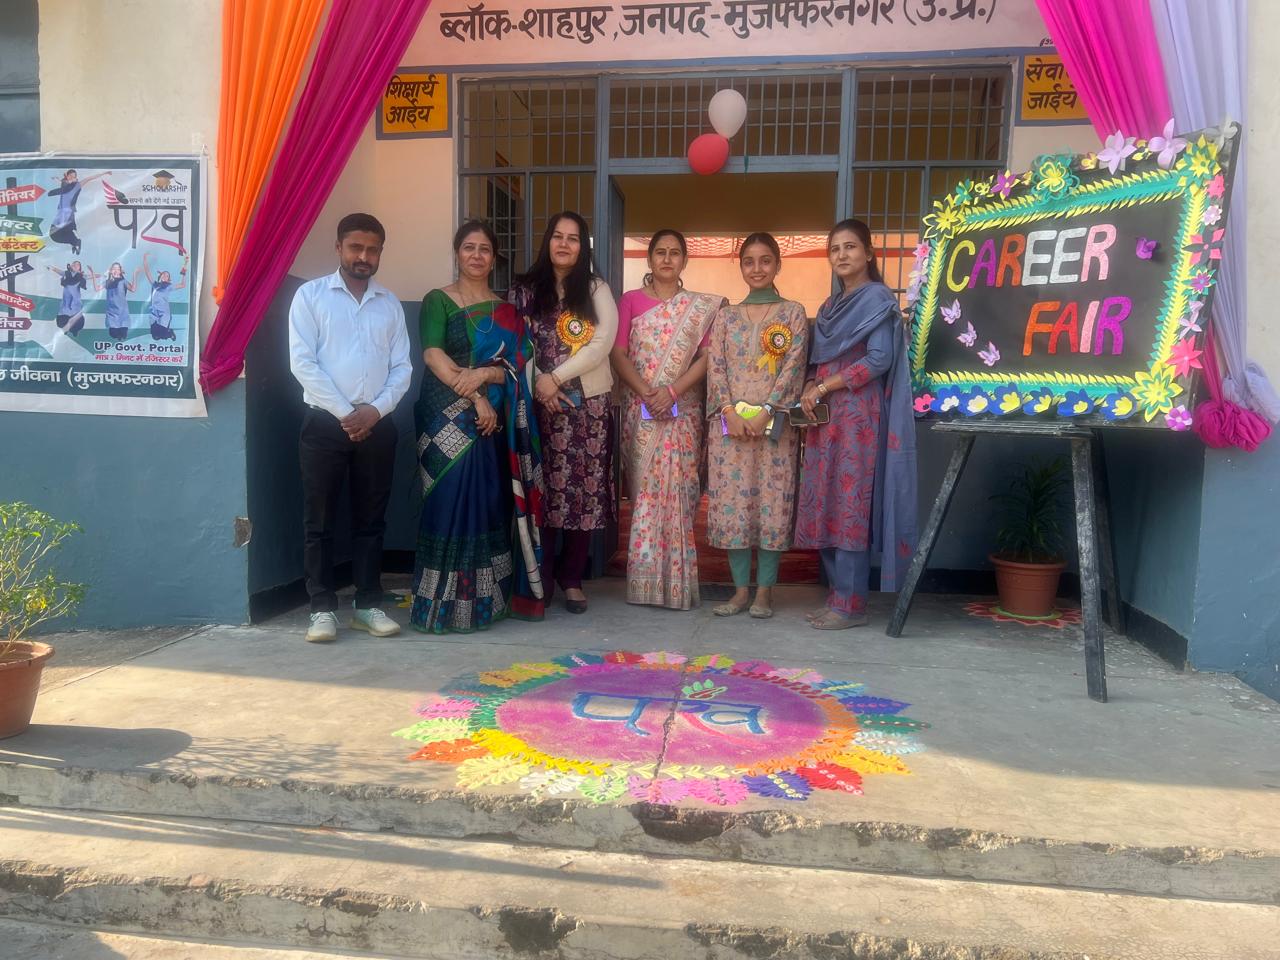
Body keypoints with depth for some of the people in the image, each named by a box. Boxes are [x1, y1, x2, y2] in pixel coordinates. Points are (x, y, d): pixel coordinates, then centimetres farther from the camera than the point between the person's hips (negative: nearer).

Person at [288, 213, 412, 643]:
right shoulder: (310, 295, 2)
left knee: (371, 519, 8)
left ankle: (368, 604, 17)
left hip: (377, 425, 3)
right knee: (319, 520, 1)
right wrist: (345, 413, -12)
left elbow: (402, 366, 6)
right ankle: (323, 608, 11)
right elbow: (302, 363, -7)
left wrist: (374, 410, -9)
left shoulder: (390, 303, 11)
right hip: (325, 422, -3)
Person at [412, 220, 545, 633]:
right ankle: (445, 604, 0)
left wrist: (485, 374, -16)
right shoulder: (438, 301, 5)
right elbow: (432, 354, -10)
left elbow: (517, 366, 4)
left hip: (493, 421, 3)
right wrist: (475, 396, -18)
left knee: (489, 505, 3)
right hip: (448, 419, -3)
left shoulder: (505, 311, 15)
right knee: (450, 503, -6)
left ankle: (484, 599, 12)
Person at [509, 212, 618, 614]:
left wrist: (556, 377, -13)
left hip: (589, 404, 0)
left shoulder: (596, 290, 7)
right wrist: (538, 384, -12)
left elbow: (603, 343, -5)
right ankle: (542, 578, 8)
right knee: (543, 490, -2)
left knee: (585, 491, 0)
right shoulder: (525, 291, 10)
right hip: (540, 405, 0)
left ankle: (572, 579, 12)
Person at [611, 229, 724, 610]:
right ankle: (644, 579, 5)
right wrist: (646, 392, -13)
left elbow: (707, 356, 0)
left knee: (677, 491, -3)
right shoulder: (631, 300, 9)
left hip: (683, 412, 0)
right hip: (640, 410, 0)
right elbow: (618, 354, 1)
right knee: (644, 491, -2)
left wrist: (673, 391, -14)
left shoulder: (701, 306, 10)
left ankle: (676, 581, 4)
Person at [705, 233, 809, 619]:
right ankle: (741, 589, 12)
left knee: (772, 500, -2)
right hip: (730, 422, 3)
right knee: (731, 500, 1)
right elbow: (715, 367, 5)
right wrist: (730, 411, -10)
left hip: (775, 423, -2)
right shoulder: (726, 316, 14)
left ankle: (764, 590, 8)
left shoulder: (793, 313, 7)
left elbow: (793, 366, -4)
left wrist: (765, 411, -15)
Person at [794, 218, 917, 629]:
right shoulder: (830, 307, 20)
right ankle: (837, 594, 14)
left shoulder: (878, 298, -3)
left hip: (858, 415, -8)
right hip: (825, 417, 8)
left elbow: (880, 359, -14)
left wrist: (822, 388, -13)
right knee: (826, 506, 6)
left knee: (850, 506, -8)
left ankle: (851, 604, -2)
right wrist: (810, 387, -1)